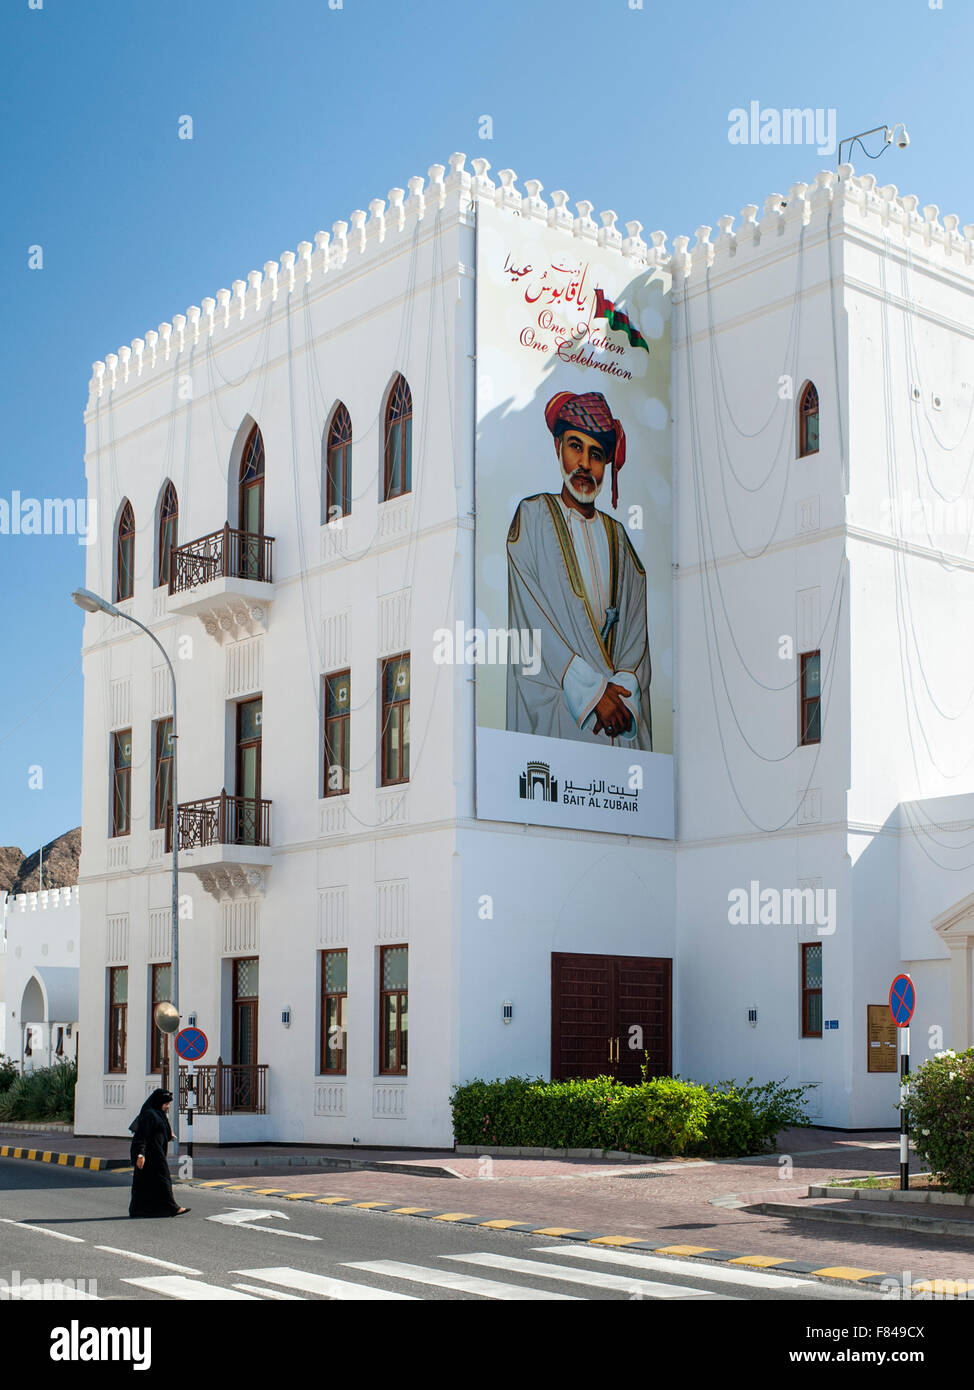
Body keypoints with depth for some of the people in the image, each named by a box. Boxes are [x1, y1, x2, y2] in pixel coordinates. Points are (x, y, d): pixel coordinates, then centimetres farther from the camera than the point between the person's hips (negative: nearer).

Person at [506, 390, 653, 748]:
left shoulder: (616, 535, 17)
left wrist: (622, 686, -9)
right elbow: (536, 621, -6)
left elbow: (635, 624, 9)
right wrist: (592, 692, -12)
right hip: (553, 702, -4)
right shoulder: (533, 518, 3)